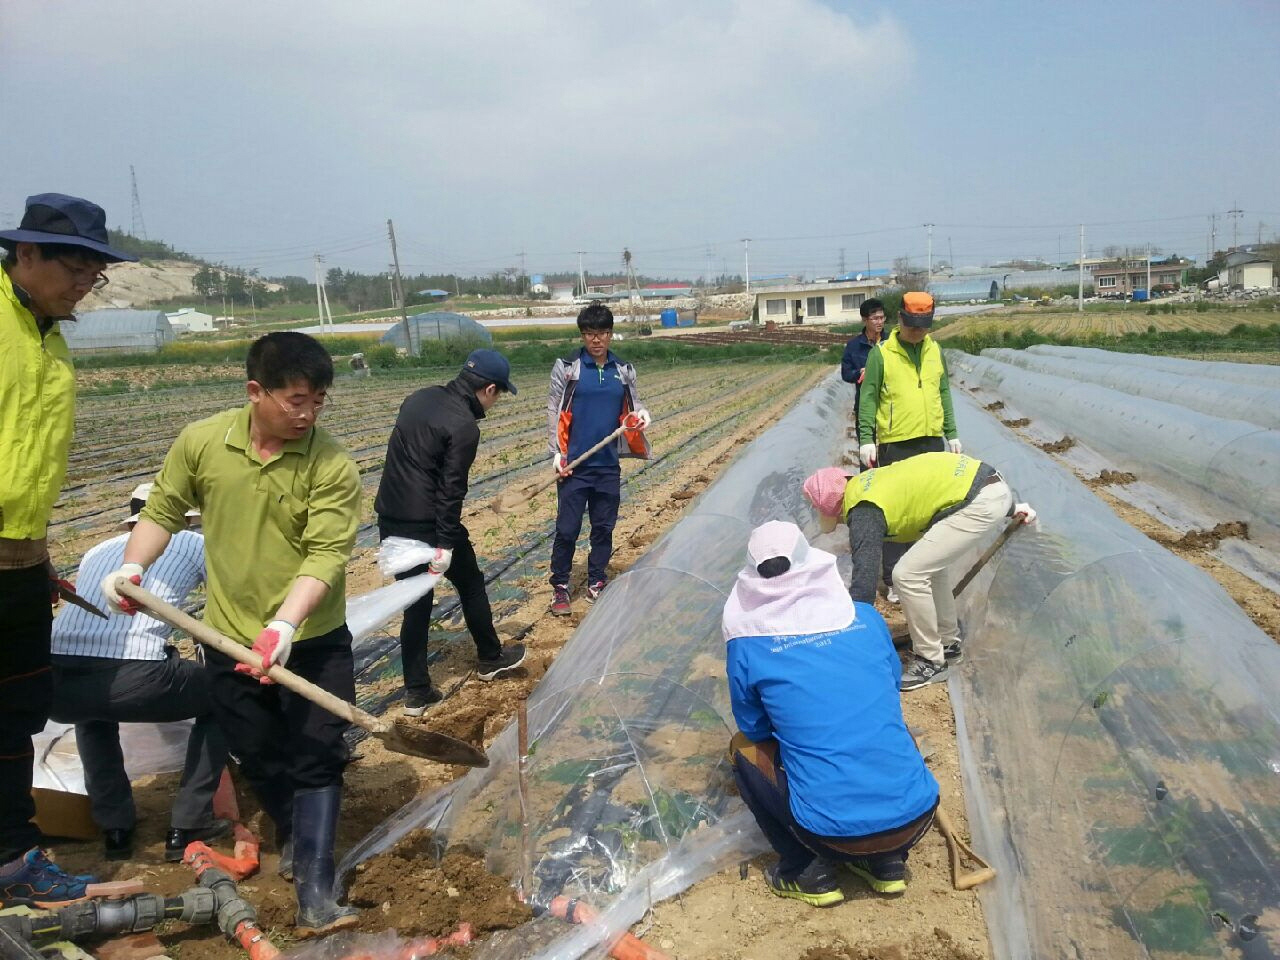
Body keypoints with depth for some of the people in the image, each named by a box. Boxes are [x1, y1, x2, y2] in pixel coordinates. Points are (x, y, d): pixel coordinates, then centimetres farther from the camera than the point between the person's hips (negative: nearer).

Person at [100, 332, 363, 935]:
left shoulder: (332, 466, -17)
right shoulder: (200, 442, -7)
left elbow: (326, 554, -22)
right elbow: (164, 510, 6)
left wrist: (284, 624, -33)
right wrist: (132, 567, -10)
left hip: (313, 641, -3)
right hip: (231, 641, 3)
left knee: (318, 755, -1)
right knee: (260, 758, 16)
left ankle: (315, 894, 7)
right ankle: (302, 845, 41)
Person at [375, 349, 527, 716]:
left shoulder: (419, 397, 9)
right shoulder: (463, 426, -16)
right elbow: (451, 488, -20)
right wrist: (445, 544, -18)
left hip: (390, 520, 8)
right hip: (427, 523, -7)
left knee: (415, 602, 14)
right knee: (471, 585, 16)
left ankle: (416, 692, 16)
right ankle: (490, 659, 34)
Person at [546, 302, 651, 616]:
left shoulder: (624, 371, 6)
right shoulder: (566, 368, -3)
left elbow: (631, 407, 11)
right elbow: (554, 411, -2)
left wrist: (641, 415, -13)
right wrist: (557, 453, -9)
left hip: (609, 466, 3)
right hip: (574, 465, -3)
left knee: (604, 528, 10)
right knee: (567, 529, 0)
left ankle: (596, 584, 23)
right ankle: (559, 587, 13)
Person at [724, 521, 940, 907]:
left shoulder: (747, 645, -4)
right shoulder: (866, 618, 4)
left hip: (832, 833, -3)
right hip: (916, 818, 4)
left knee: (744, 746, 20)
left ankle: (808, 872, 15)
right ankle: (888, 862, 24)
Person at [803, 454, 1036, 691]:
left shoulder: (864, 513, -13)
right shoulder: (866, 484, 14)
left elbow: (864, 582, -17)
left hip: (982, 503, -10)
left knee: (908, 574, -8)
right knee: (929, 564, 23)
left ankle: (931, 662, 5)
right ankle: (948, 643, 35)